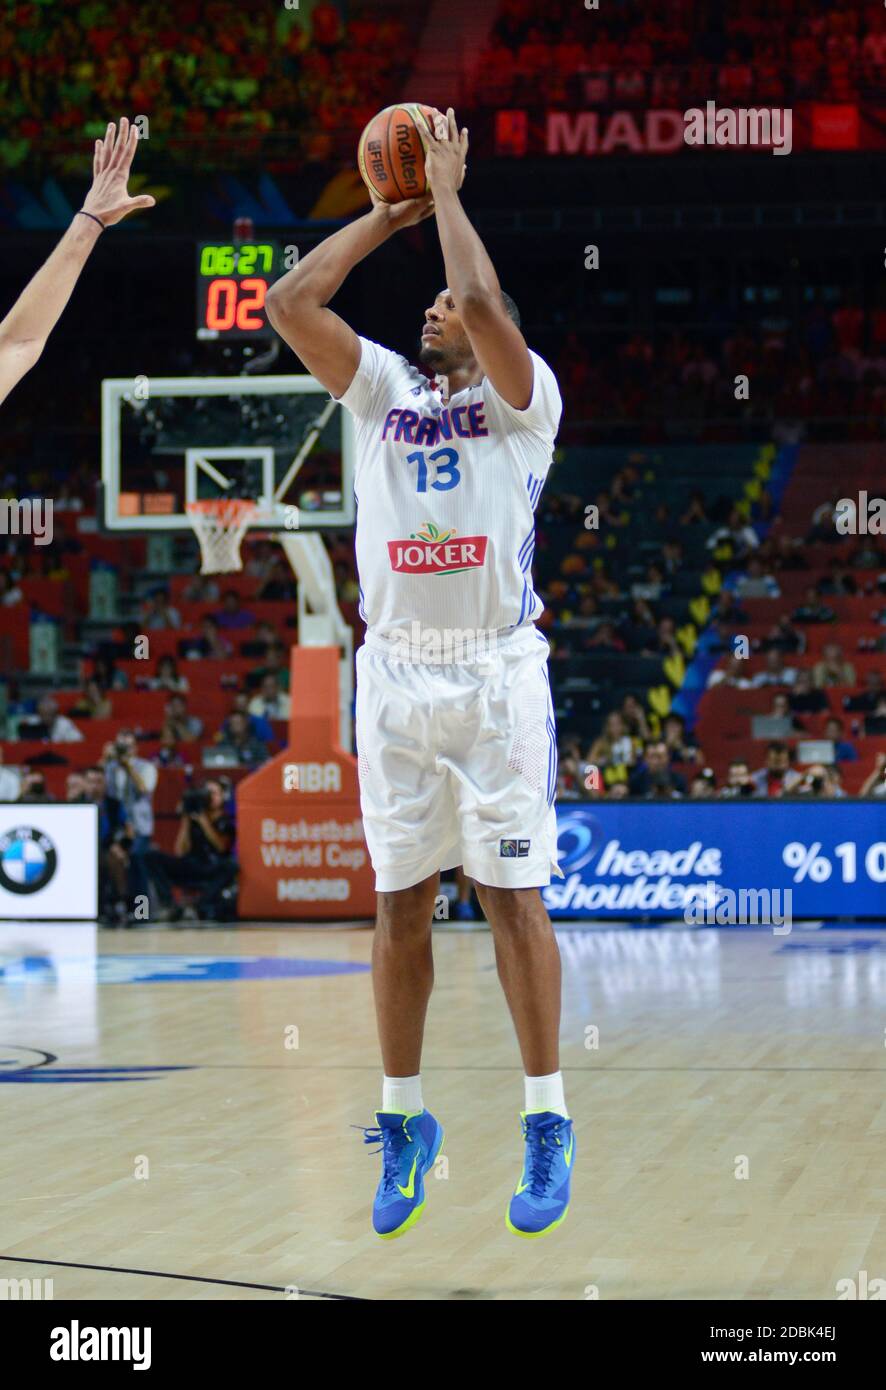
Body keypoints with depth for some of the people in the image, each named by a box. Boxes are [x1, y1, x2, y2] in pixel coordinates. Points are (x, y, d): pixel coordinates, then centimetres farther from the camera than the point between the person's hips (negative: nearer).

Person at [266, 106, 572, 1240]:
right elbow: (290, 302, 4)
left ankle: (546, 1124, -1)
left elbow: (483, 303, -15)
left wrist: (447, 189, -3)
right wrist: (389, 213, 9)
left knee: (511, 894, -5)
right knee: (400, 902, 6)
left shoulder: (521, 396, 3)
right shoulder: (380, 390, 15)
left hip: (498, 675, -4)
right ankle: (402, 1123, 13)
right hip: (395, 675, 4)